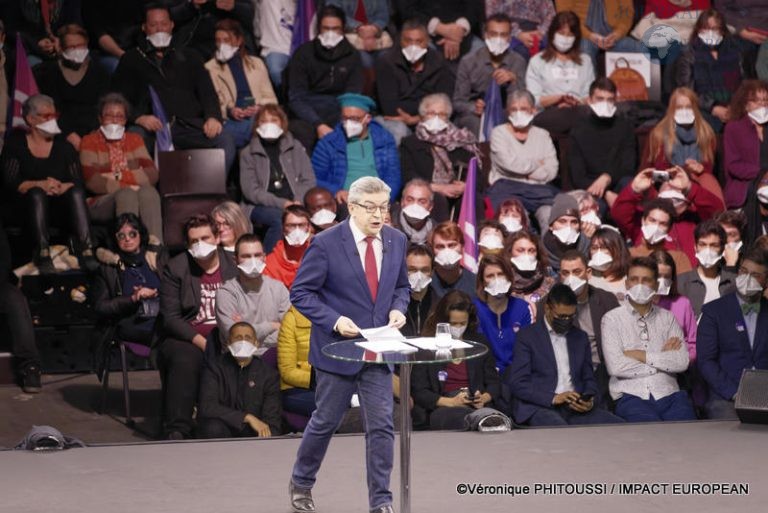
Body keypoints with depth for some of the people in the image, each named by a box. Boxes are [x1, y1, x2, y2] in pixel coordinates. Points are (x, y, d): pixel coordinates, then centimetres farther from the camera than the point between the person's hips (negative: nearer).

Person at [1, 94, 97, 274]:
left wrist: (61, 188, -20)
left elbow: (78, 182, 3)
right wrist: (40, 185, -21)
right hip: (28, 207, -2)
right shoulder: (15, 145, 7)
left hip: (60, 205, 2)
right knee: (37, 194, -35)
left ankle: (86, 251, -43)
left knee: (76, 192, -30)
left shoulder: (64, 146, 14)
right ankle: (43, 253, -45)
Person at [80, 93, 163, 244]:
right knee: (127, 194, -35)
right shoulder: (90, 142, 10)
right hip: (102, 201, -3)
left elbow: (152, 175, 6)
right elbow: (92, 182, -6)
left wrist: (120, 176, -6)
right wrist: (126, 187, -13)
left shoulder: (134, 140, 21)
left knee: (148, 191, -31)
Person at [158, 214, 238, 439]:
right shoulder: (175, 269, 5)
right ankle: (176, 432, -39)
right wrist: (201, 342, -15)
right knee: (185, 361, -36)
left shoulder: (233, 266, 12)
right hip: (186, 338, -1)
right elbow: (170, 318, -2)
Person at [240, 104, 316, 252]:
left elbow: (309, 181, 10)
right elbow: (250, 190, 0)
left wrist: (298, 202, -11)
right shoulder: (248, 153, 11)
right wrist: (282, 204, -13)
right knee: (280, 218, -36)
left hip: (295, 205, 2)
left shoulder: (295, 147, 18)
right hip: (262, 207, -1)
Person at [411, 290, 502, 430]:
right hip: (443, 408, -2)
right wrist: (451, 402, -12)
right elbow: (419, 392, 3)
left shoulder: (479, 342, 20)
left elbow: (494, 382, 19)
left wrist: (484, 398, -6)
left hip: (477, 405, 2)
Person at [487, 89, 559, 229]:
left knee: (550, 216, -32)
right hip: (507, 187, -3)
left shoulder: (542, 135, 21)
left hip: (539, 189, 3)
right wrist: (538, 163, 7)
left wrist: (525, 174, -3)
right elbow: (509, 164, -6)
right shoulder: (499, 133, 12)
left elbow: (552, 171, 8)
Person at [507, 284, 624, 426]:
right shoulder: (527, 336, 4)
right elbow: (517, 383, -4)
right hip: (541, 407, -5)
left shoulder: (580, 337, 20)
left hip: (576, 408, 5)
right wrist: (554, 398, -17)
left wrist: (590, 401, -3)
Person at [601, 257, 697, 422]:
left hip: (668, 395, 3)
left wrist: (642, 355, -2)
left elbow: (682, 361, 3)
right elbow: (615, 366, -5)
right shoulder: (612, 319, 9)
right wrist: (662, 359, 2)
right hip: (631, 396, -3)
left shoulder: (668, 318, 18)